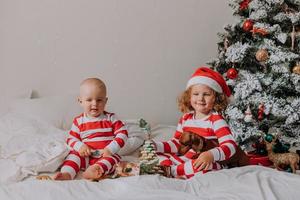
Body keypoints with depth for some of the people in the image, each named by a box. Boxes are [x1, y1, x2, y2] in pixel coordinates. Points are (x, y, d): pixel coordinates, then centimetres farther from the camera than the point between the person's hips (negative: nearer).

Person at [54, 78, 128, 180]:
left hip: (106, 155, -2)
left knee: (113, 159, -30)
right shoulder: (79, 121, 5)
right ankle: (67, 173, -42)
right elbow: (71, 139, 9)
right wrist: (80, 146, -14)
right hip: (86, 156, 2)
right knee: (74, 154, -21)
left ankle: (97, 170, -56)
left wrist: (110, 149, -16)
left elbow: (122, 134, -3)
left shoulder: (110, 118, 2)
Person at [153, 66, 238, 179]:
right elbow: (176, 144, 15)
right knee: (159, 156, -1)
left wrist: (211, 155, -40)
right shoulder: (186, 118, 10)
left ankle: (170, 171, -22)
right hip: (184, 160, 7)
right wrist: (155, 146, -1)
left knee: (203, 168, -39)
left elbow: (231, 146, -22)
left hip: (206, 164, -6)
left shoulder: (216, 120, -10)